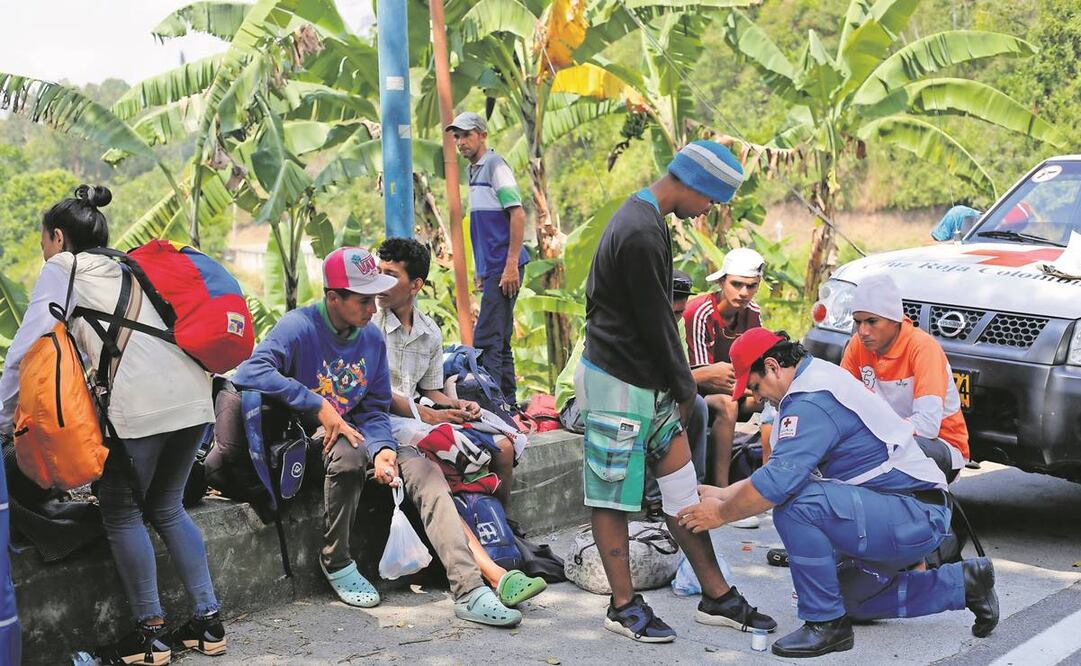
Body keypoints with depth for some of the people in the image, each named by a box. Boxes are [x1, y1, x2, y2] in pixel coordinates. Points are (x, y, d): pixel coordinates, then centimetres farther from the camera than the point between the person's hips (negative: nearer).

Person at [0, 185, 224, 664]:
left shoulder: (61, 269, 10)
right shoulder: (122, 271, 30)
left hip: (141, 403, -7)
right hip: (193, 394, 7)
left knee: (121, 512, 8)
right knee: (166, 508, 19)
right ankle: (208, 620, 18)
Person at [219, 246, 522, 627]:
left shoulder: (372, 339, 5)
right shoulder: (300, 327, -14)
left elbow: (375, 409, 5)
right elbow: (251, 371, -30)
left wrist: (382, 449, -18)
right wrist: (320, 407, -31)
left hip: (352, 434, 6)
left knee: (425, 470, -15)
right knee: (349, 451, -37)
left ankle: (469, 591, -22)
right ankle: (335, 563, -13)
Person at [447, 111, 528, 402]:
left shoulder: (495, 165, -9)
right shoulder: (475, 171, 19)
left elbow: (518, 215, -16)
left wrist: (511, 266, -20)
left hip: (503, 268, -9)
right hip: (491, 268, 9)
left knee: (486, 340, -11)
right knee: (499, 341, 12)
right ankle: (507, 402, 18)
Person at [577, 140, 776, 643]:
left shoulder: (641, 218, 12)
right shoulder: (642, 234, -21)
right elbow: (656, 324, -17)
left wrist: (678, 385, 13)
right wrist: (684, 389, -3)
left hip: (647, 382, 10)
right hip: (618, 382, -10)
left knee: (682, 488, 11)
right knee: (613, 496, 2)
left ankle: (716, 597, 17)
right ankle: (623, 606, 11)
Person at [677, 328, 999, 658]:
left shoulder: (812, 402, -20)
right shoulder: (817, 383, 13)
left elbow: (777, 482, -27)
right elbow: (781, 468, 20)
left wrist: (721, 513, -12)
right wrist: (722, 494, 15)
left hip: (914, 519, -11)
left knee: (796, 504, -27)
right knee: (850, 596, 25)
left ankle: (826, 623, -14)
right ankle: (964, 583, 25)